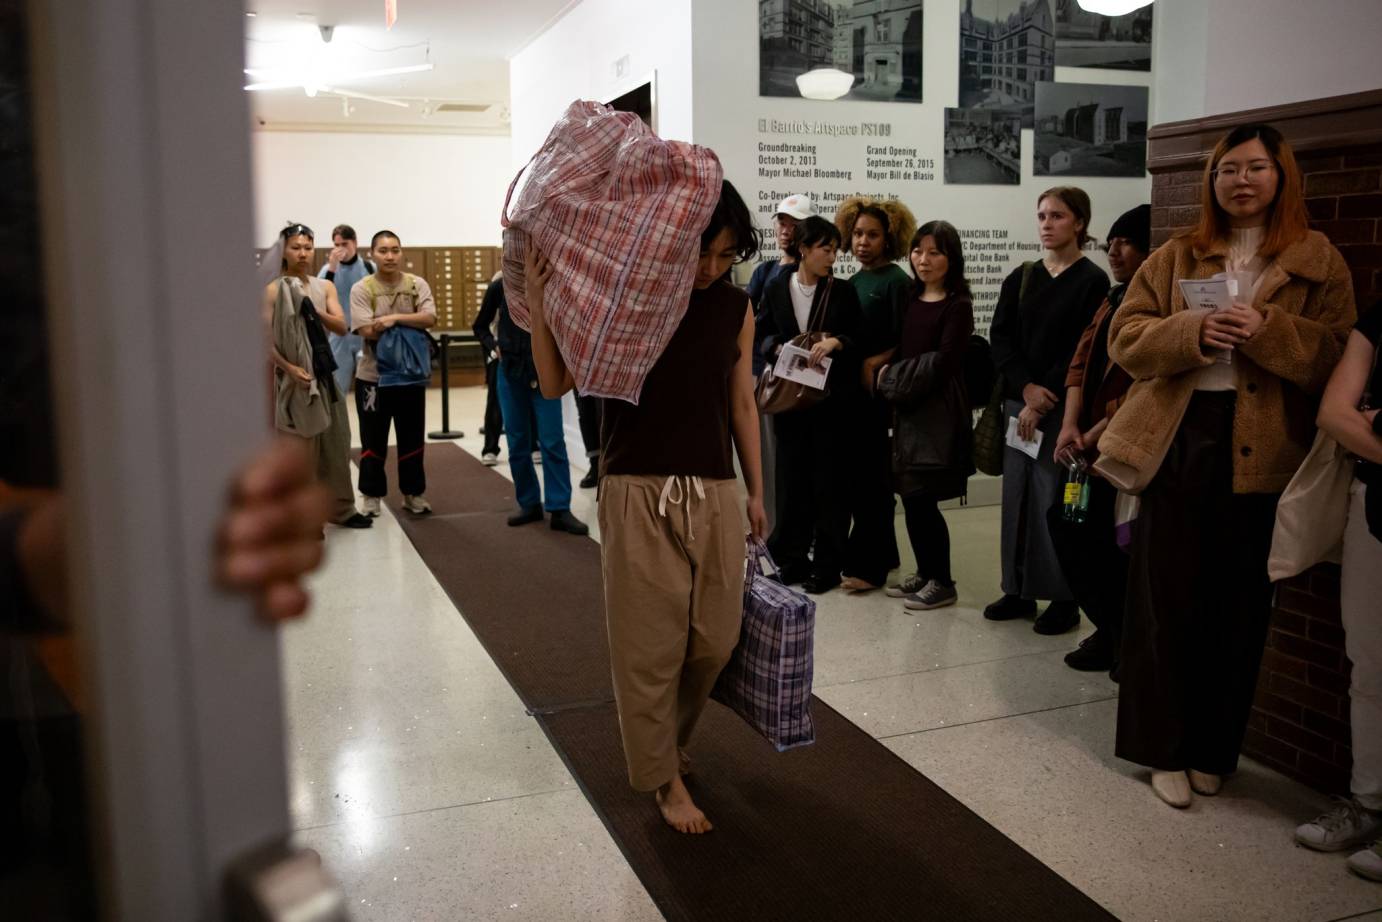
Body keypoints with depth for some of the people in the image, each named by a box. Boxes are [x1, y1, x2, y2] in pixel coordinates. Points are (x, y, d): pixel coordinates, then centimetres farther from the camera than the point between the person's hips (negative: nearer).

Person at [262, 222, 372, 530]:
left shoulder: (325, 287, 9)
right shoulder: (273, 290, -4)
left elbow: (342, 327, -2)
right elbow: (266, 340, -9)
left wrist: (315, 311, -18)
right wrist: (289, 368, -21)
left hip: (325, 372, 5)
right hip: (294, 375, -5)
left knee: (336, 443, 10)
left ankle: (341, 508, 22)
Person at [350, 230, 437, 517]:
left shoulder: (417, 284, 0)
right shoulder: (361, 289, -6)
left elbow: (430, 318, -13)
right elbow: (368, 330, -17)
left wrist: (395, 317, -22)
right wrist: (412, 324, -13)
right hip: (373, 376, -2)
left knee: (412, 438, 10)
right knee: (373, 440, 5)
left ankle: (413, 493, 22)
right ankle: (372, 495, 16)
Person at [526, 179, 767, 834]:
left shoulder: (735, 309, 6)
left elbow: (742, 405, 13)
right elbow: (556, 384, -5)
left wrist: (756, 491, 15)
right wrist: (539, 304, -18)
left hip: (714, 493, 4)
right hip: (639, 492, -4)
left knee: (715, 638, 9)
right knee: (650, 643, 3)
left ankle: (669, 736, 37)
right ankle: (663, 777, 22)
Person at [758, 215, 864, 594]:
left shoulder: (843, 291, 2)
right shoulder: (777, 289, 5)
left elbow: (859, 339, 3)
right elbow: (763, 333, 11)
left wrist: (835, 342, -16)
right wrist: (779, 348, -9)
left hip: (832, 397, -1)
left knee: (828, 479, 2)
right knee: (791, 475, 6)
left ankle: (827, 564, 11)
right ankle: (792, 558, 18)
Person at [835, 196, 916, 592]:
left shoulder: (896, 281, -6)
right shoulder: (852, 282, 14)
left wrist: (871, 365, -18)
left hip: (877, 390, -7)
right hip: (850, 388, 7)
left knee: (869, 474, -2)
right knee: (855, 472, 10)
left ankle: (868, 564, 6)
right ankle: (882, 553, 23)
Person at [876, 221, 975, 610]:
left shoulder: (957, 306, -6)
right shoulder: (910, 300, 14)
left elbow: (943, 361, -13)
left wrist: (892, 376, -7)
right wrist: (891, 380, -1)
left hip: (940, 411, -6)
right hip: (909, 410, 6)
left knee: (922, 498, -6)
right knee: (911, 498, 7)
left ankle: (942, 582, 7)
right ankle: (925, 572, 23)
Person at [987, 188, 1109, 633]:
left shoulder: (1092, 281, -2)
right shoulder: (1021, 278, 11)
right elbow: (1000, 336, 3)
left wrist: (1044, 401, -12)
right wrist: (1026, 388, -11)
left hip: (1062, 407, -5)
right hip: (1018, 400, 5)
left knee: (1053, 499, -5)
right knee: (1016, 494, 7)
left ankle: (1063, 598, 6)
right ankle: (1018, 590, 17)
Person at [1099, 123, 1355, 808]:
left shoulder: (1318, 262, 8)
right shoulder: (1174, 257, 12)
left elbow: (1338, 357, -1)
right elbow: (1125, 338, 3)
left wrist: (1268, 331, -17)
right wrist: (1194, 332, -15)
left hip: (1261, 451, 0)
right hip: (1176, 442, 1)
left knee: (1239, 609, 7)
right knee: (1166, 601, 2)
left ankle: (1212, 750, 22)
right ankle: (1164, 748, 15)